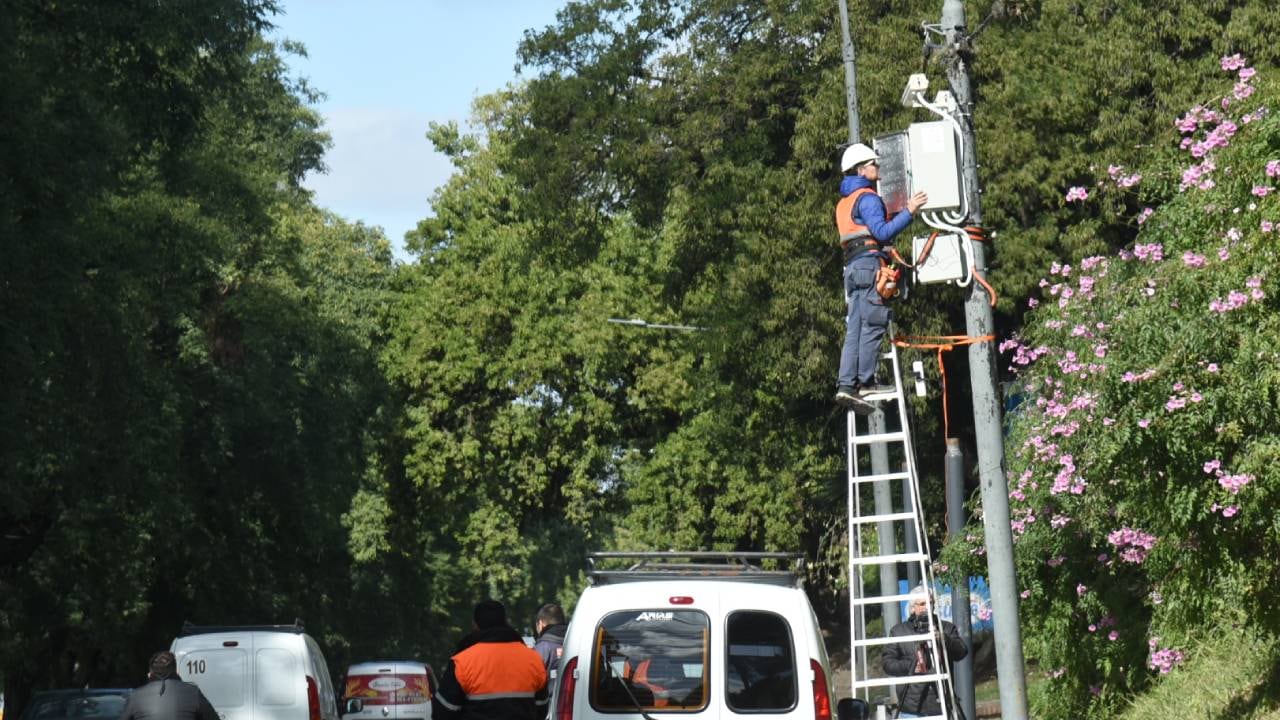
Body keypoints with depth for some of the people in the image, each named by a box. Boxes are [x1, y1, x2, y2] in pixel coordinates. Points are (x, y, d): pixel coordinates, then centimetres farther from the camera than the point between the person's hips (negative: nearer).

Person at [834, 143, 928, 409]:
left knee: (855, 328, 4)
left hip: (853, 266, 9)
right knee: (873, 324, -8)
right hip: (869, 262, -9)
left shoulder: (844, 202, 25)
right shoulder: (867, 197, -6)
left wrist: (899, 214, 28)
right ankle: (865, 381, -9)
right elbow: (882, 232, -16)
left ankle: (846, 385, -2)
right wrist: (909, 212, -17)